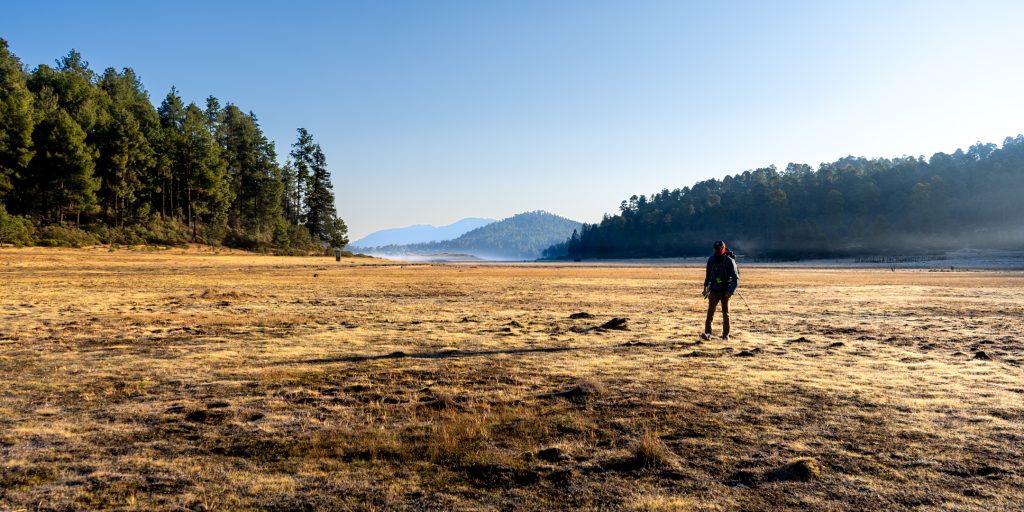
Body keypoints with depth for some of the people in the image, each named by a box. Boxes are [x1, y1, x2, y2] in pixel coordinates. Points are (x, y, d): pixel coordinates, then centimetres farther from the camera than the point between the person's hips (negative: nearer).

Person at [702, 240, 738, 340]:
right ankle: (707, 333, -19)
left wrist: (730, 291, -19)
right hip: (714, 290, 3)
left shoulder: (729, 261, -10)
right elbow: (708, 275, 17)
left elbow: (736, 278, -11)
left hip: (725, 291, -3)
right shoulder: (711, 260, 3)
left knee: (725, 313, 6)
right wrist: (706, 287, 12)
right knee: (710, 310, -11)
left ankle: (726, 334, 17)